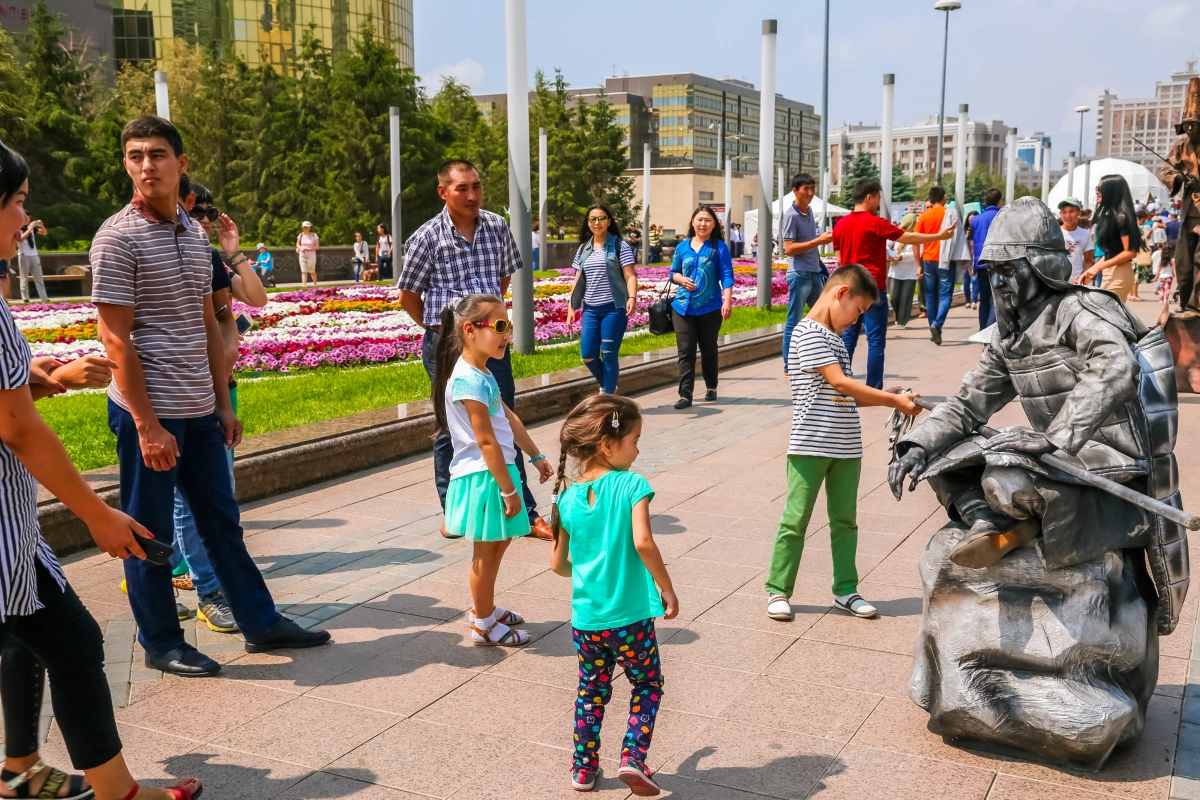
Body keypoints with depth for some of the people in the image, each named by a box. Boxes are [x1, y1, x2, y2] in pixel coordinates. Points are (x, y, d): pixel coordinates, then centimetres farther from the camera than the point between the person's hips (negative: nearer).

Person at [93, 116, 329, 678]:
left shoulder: (194, 234, 11)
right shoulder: (118, 237, -11)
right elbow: (116, 340, -14)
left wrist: (222, 402, 13)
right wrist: (146, 424, -17)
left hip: (199, 410, 7)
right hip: (149, 411, -7)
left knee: (222, 520, 15)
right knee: (150, 532, 7)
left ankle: (260, 622, 26)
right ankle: (161, 643, 21)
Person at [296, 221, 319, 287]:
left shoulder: (314, 235, -5)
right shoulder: (301, 235, 4)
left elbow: (317, 246, -8)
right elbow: (298, 244, 12)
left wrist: (308, 249, -21)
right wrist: (301, 248, -11)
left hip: (311, 255, -2)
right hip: (302, 255, 2)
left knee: (312, 271, 8)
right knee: (303, 272, -5)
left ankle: (315, 285, 27)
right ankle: (304, 286, -9)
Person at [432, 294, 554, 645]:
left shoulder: (481, 374, 10)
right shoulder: (469, 380, -22)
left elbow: (509, 418, 17)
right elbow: (486, 441, -22)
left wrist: (536, 456, 18)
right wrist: (508, 489, -19)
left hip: (495, 470, 10)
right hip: (483, 476, -10)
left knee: (498, 542, 20)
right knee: (486, 550, 2)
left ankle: (483, 608, 35)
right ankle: (484, 626, 16)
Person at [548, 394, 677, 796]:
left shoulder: (568, 497, 2)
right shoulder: (632, 485, -13)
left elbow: (558, 563, 7)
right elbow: (642, 542, -26)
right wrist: (667, 588, -14)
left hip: (585, 619, 4)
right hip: (630, 616, -4)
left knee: (592, 691, 22)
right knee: (647, 686, 18)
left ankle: (583, 767, 31)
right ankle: (633, 759, 5)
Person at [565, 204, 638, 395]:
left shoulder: (619, 246, -3)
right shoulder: (583, 249, 12)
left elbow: (630, 276, -9)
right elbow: (577, 281, 15)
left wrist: (632, 298, -26)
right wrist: (571, 306, 9)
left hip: (614, 308, -5)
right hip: (590, 309, 5)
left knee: (609, 355, -2)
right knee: (588, 356, 2)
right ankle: (606, 386, 28)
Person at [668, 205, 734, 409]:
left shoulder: (719, 247, -3)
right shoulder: (682, 246, 6)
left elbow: (727, 276, -8)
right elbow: (673, 273, 14)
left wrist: (727, 302, -20)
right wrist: (681, 279, -9)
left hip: (710, 308, -2)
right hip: (683, 307, 2)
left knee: (708, 350, 13)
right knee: (685, 351, -5)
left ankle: (711, 388, 31)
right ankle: (685, 395, -6)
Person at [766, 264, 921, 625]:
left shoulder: (835, 337, 15)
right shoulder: (808, 333, -12)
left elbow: (844, 396, 15)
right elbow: (839, 383, -20)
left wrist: (884, 397, 2)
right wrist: (893, 401, -17)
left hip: (846, 446, 8)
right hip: (811, 446, -8)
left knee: (845, 520, 13)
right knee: (796, 520, 0)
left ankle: (845, 590, 24)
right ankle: (778, 591, 10)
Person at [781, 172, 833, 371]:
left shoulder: (809, 210, 12)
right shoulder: (791, 215, -13)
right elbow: (789, 249, -19)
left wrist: (822, 237, 8)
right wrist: (818, 241, -22)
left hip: (815, 273, 8)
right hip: (799, 275, -8)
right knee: (794, 321, -2)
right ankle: (789, 367, 5)